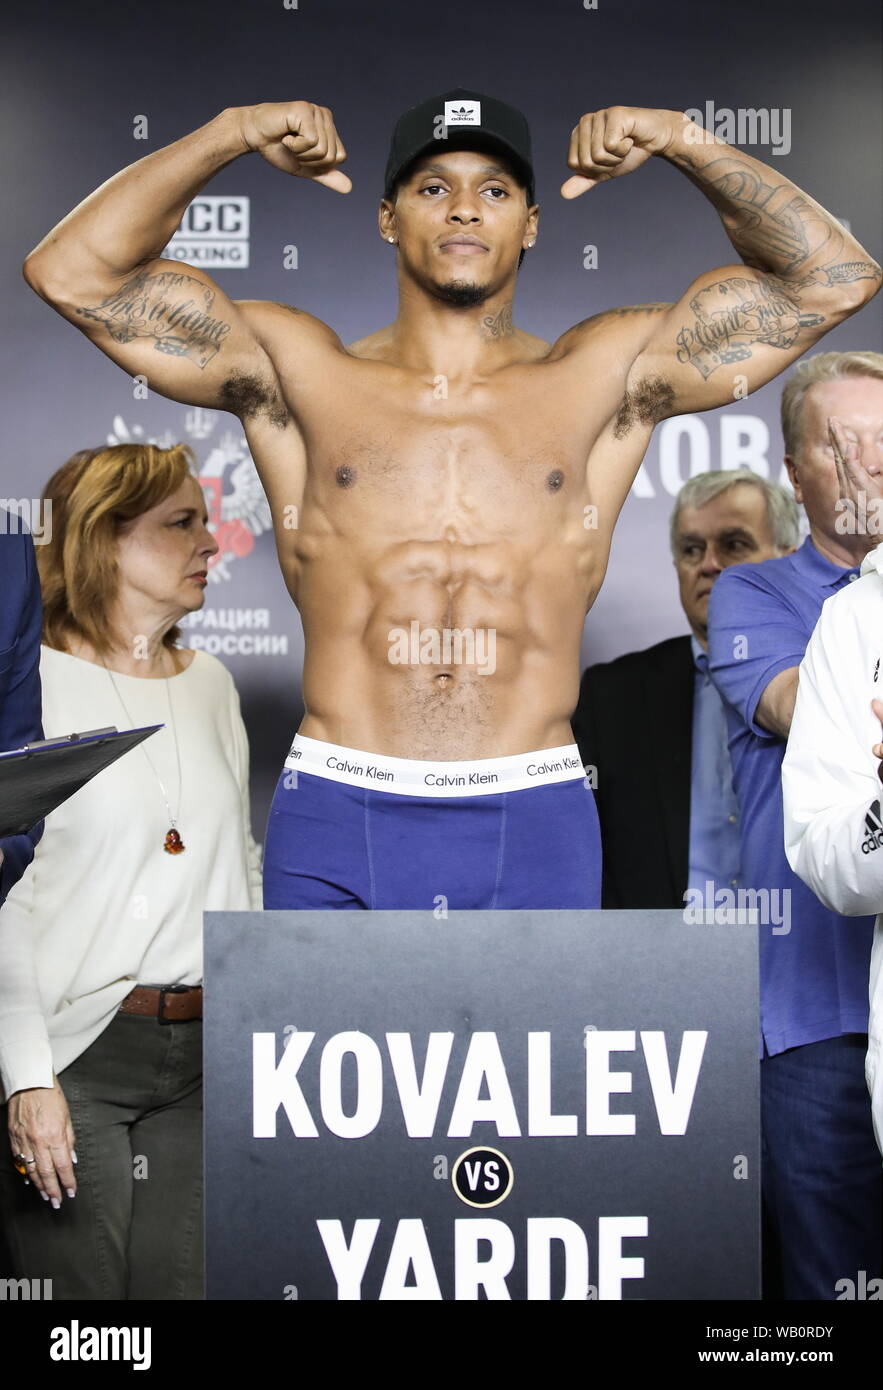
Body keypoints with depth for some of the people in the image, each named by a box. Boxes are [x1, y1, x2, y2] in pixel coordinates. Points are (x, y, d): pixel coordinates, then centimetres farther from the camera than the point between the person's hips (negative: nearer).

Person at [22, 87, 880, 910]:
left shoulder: (604, 381, 9)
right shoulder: (302, 375, 8)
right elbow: (71, 272, 6)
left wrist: (681, 141, 1)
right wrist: (231, 134, 0)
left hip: (534, 825, 1)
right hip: (334, 824, 0)